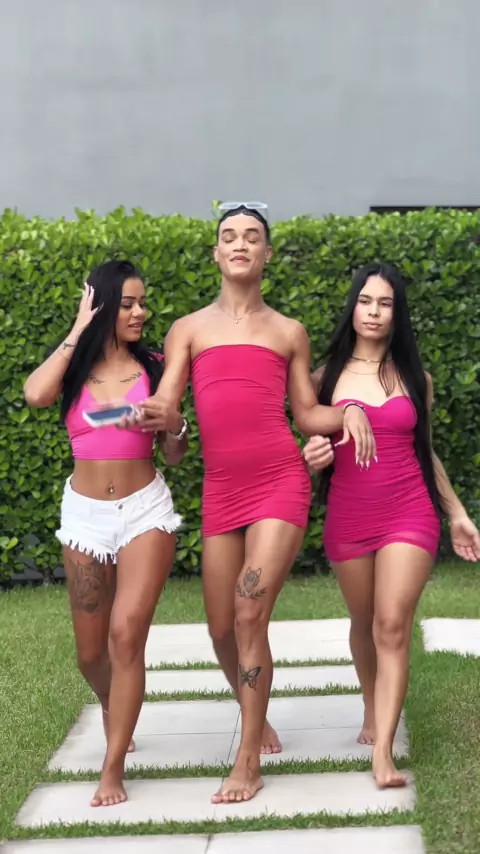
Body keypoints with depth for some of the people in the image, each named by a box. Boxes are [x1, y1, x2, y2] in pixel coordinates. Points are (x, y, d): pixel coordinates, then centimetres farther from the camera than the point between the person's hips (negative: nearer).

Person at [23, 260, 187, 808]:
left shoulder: (153, 367, 1)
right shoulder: (74, 368, 2)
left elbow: (173, 456, 5)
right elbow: (35, 395, -22)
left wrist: (174, 428, -18)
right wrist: (77, 331, -12)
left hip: (145, 509, -1)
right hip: (84, 513, 2)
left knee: (126, 633, -15)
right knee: (91, 652, 10)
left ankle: (113, 768, -5)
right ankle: (112, 707, 44)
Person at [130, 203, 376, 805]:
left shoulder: (288, 332, 13)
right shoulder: (189, 330, 12)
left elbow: (307, 415, 14)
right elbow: (163, 405, 1)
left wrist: (348, 411, -6)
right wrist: (155, 416, -23)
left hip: (281, 483, -2)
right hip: (220, 490, 2)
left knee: (250, 612, -14)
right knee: (222, 629, 5)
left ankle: (247, 762, -6)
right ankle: (257, 718, 34)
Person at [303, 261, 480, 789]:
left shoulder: (415, 378, 5)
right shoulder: (326, 377, 2)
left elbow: (424, 452, 14)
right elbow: (311, 447, 8)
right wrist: (310, 458, -16)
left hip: (409, 514, -1)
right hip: (348, 517, 1)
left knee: (393, 626, -12)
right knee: (364, 623, 15)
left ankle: (382, 754, -15)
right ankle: (372, 711, 40)